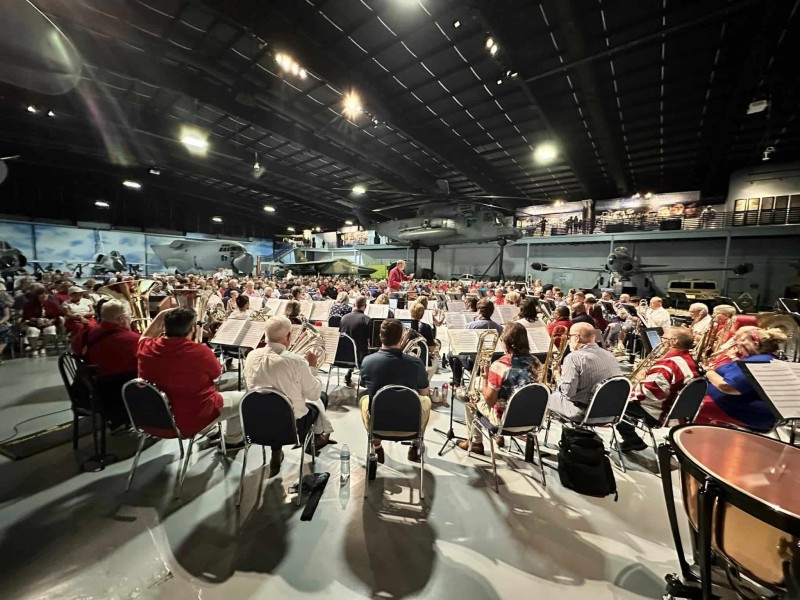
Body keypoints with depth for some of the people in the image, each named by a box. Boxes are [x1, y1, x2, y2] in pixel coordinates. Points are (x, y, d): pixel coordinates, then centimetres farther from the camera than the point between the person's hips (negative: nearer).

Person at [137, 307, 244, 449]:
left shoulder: (146, 348, -13)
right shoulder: (200, 352, -29)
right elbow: (217, 373, -6)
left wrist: (161, 315, 6)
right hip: (190, 421, -6)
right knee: (242, 398, 13)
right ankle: (232, 440, 31)